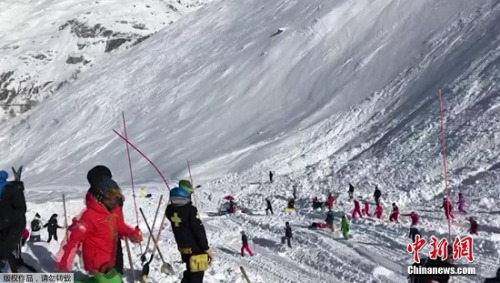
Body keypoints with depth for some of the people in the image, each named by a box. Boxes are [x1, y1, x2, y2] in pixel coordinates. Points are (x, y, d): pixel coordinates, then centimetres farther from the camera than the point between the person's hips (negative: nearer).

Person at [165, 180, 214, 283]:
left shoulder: (170, 210, -2)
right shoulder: (190, 210, -23)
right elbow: (199, 231, -20)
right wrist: (207, 248, -12)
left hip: (183, 248, 7)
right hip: (196, 249, -7)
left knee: (189, 273, 26)